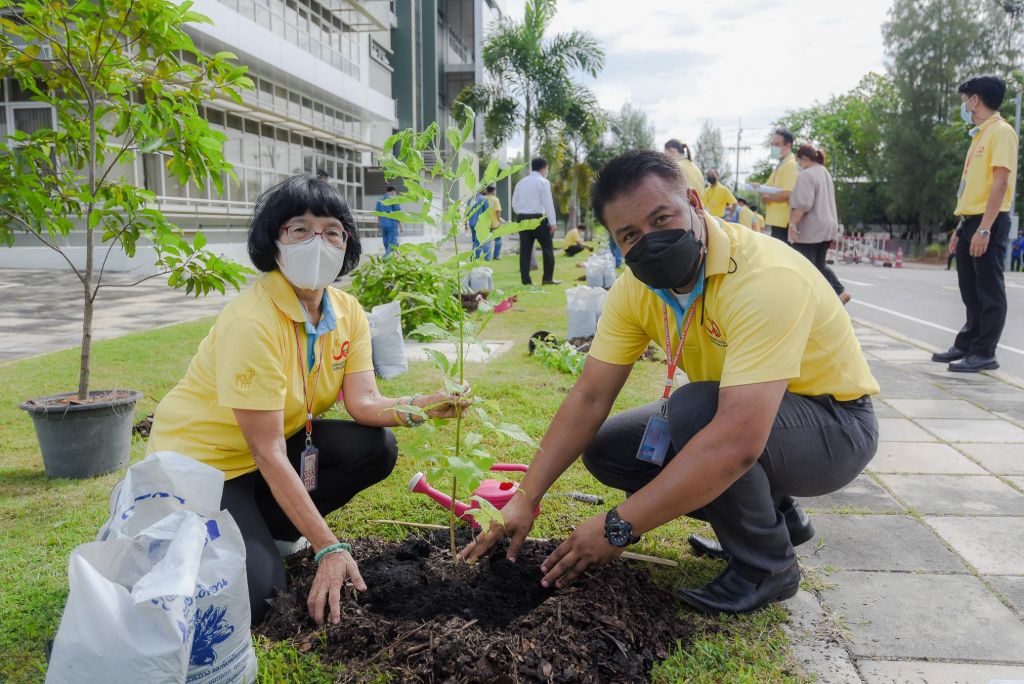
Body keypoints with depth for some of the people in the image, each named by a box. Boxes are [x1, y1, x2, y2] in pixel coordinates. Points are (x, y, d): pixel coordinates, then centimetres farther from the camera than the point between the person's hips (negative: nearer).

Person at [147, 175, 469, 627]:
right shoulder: (251, 322, -29)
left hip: (279, 442, 7)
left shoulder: (348, 312, -5)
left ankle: (264, 527, 3)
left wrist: (417, 407, -36)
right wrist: (328, 548, -29)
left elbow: (364, 402, -13)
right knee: (257, 593, -23)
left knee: (376, 448, -14)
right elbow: (268, 452, -28)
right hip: (201, 459, -7)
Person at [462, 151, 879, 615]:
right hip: (739, 413, 7)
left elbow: (737, 439, -41)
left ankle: (767, 564, -8)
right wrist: (526, 498, -15)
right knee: (604, 449, -1)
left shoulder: (766, 277, -34)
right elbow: (589, 397, -8)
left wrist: (618, 528, -36)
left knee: (693, 407, -34)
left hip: (836, 425, -7)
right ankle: (774, 515, 12)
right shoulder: (637, 286, -10)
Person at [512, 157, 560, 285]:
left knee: (525, 250, 5)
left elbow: (514, 203, 13)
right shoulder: (543, 182, -3)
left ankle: (526, 281, 3)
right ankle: (548, 278, 4)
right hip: (537, 218, -5)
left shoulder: (521, 182, 14)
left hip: (522, 218, 5)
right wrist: (553, 222, -9)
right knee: (547, 248, 6)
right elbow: (548, 203, -9)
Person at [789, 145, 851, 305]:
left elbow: (803, 203, -23)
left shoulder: (807, 174, -14)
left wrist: (793, 223, -21)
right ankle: (840, 291, 4)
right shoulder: (825, 173, 16)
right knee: (820, 264, 15)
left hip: (809, 229, -9)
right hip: (827, 227, 9)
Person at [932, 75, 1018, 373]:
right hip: (970, 221, 9)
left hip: (989, 223, -9)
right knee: (971, 291, 14)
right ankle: (966, 346, 21)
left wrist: (984, 228, -23)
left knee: (989, 292, -4)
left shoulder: (1001, 131, -9)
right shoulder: (979, 135, 19)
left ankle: (984, 353, 0)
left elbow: (1000, 183, -18)